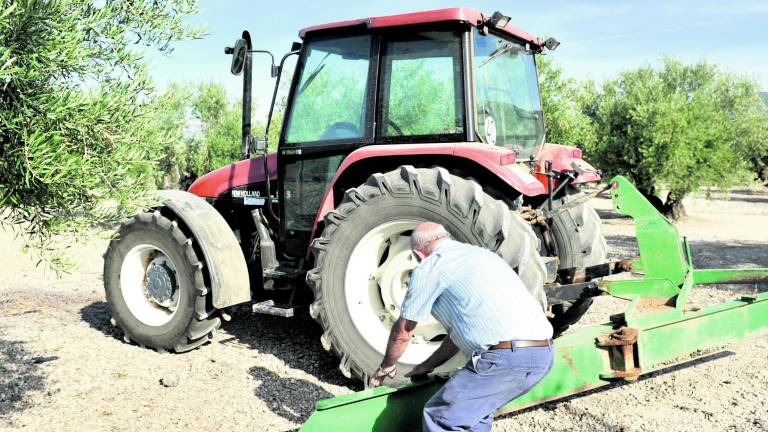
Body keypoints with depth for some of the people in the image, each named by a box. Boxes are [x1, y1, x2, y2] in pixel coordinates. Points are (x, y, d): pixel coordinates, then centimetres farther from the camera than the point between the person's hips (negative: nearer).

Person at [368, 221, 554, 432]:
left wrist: (387, 366, 30)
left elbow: (402, 332, 12)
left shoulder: (429, 267, 2)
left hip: (507, 357, -9)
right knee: (475, 407, 26)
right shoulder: (477, 252, 25)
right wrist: (428, 366, 37)